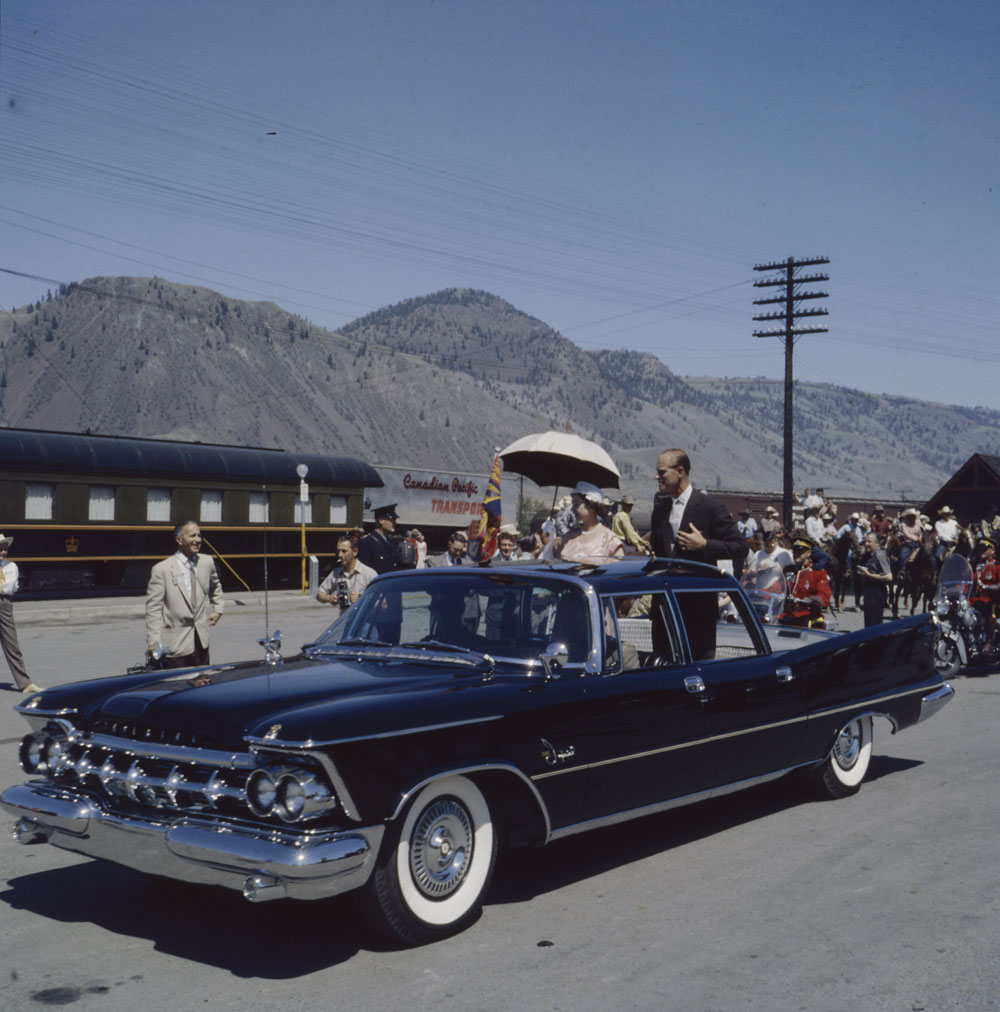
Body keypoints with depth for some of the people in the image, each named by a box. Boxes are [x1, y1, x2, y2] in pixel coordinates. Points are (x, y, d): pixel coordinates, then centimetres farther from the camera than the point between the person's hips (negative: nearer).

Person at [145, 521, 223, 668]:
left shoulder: (207, 562, 6)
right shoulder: (161, 569, -8)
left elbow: (215, 587, 29)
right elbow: (153, 608, -8)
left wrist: (217, 610, 18)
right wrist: (153, 642, -14)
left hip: (201, 640, 5)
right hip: (174, 644, -4)